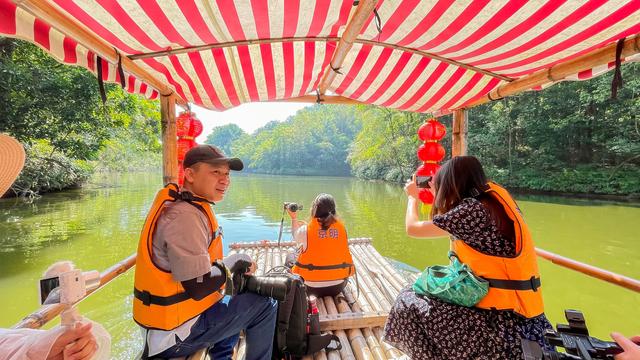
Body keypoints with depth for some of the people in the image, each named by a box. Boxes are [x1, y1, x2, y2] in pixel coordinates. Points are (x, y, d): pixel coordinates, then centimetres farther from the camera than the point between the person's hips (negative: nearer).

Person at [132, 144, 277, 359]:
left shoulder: (177, 206, 6)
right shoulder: (184, 216, -25)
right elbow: (199, 287, -27)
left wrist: (232, 264, -1)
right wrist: (233, 262, -11)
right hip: (174, 334, -9)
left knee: (239, 304, 28)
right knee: (265, 306, -5)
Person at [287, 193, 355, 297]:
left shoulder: (306, 230, -16)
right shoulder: (341, 227, -9)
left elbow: (296, 236, 6)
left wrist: (294, 218, 20)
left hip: (311, 288, -3)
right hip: (338, 287, 3)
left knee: (290, 258, 21)